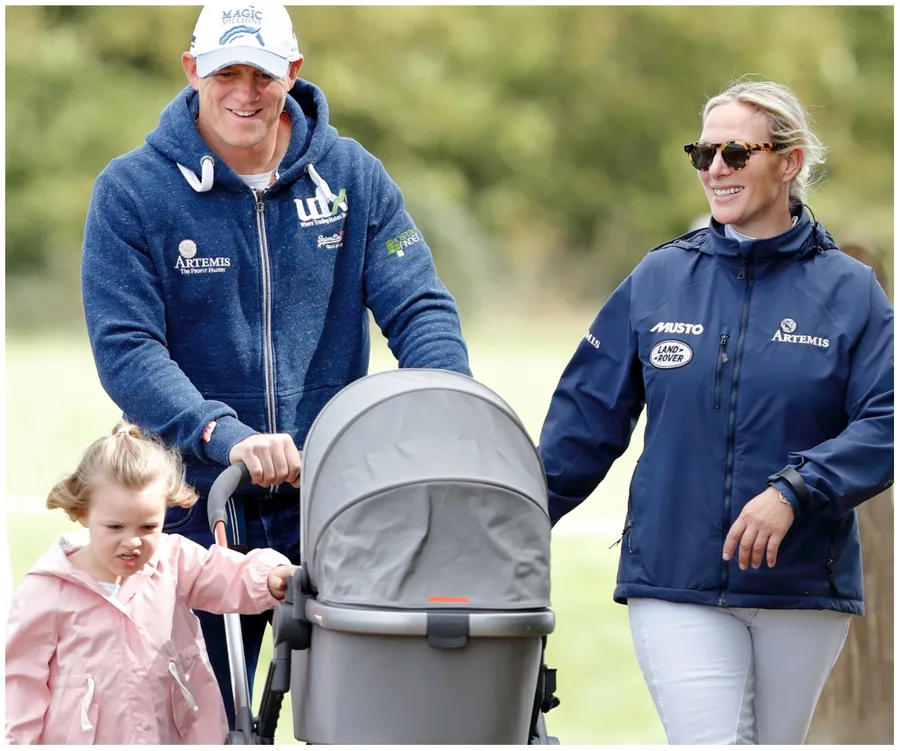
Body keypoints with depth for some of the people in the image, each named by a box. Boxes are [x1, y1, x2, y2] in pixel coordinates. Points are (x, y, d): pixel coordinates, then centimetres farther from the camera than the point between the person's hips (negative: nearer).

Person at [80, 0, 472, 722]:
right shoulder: (132, 192, -4)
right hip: (197, 506, -2)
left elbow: (421, 311, 0)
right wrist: (225, 435, -28)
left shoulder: (353, 177, 4)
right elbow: (124, 348, -13)